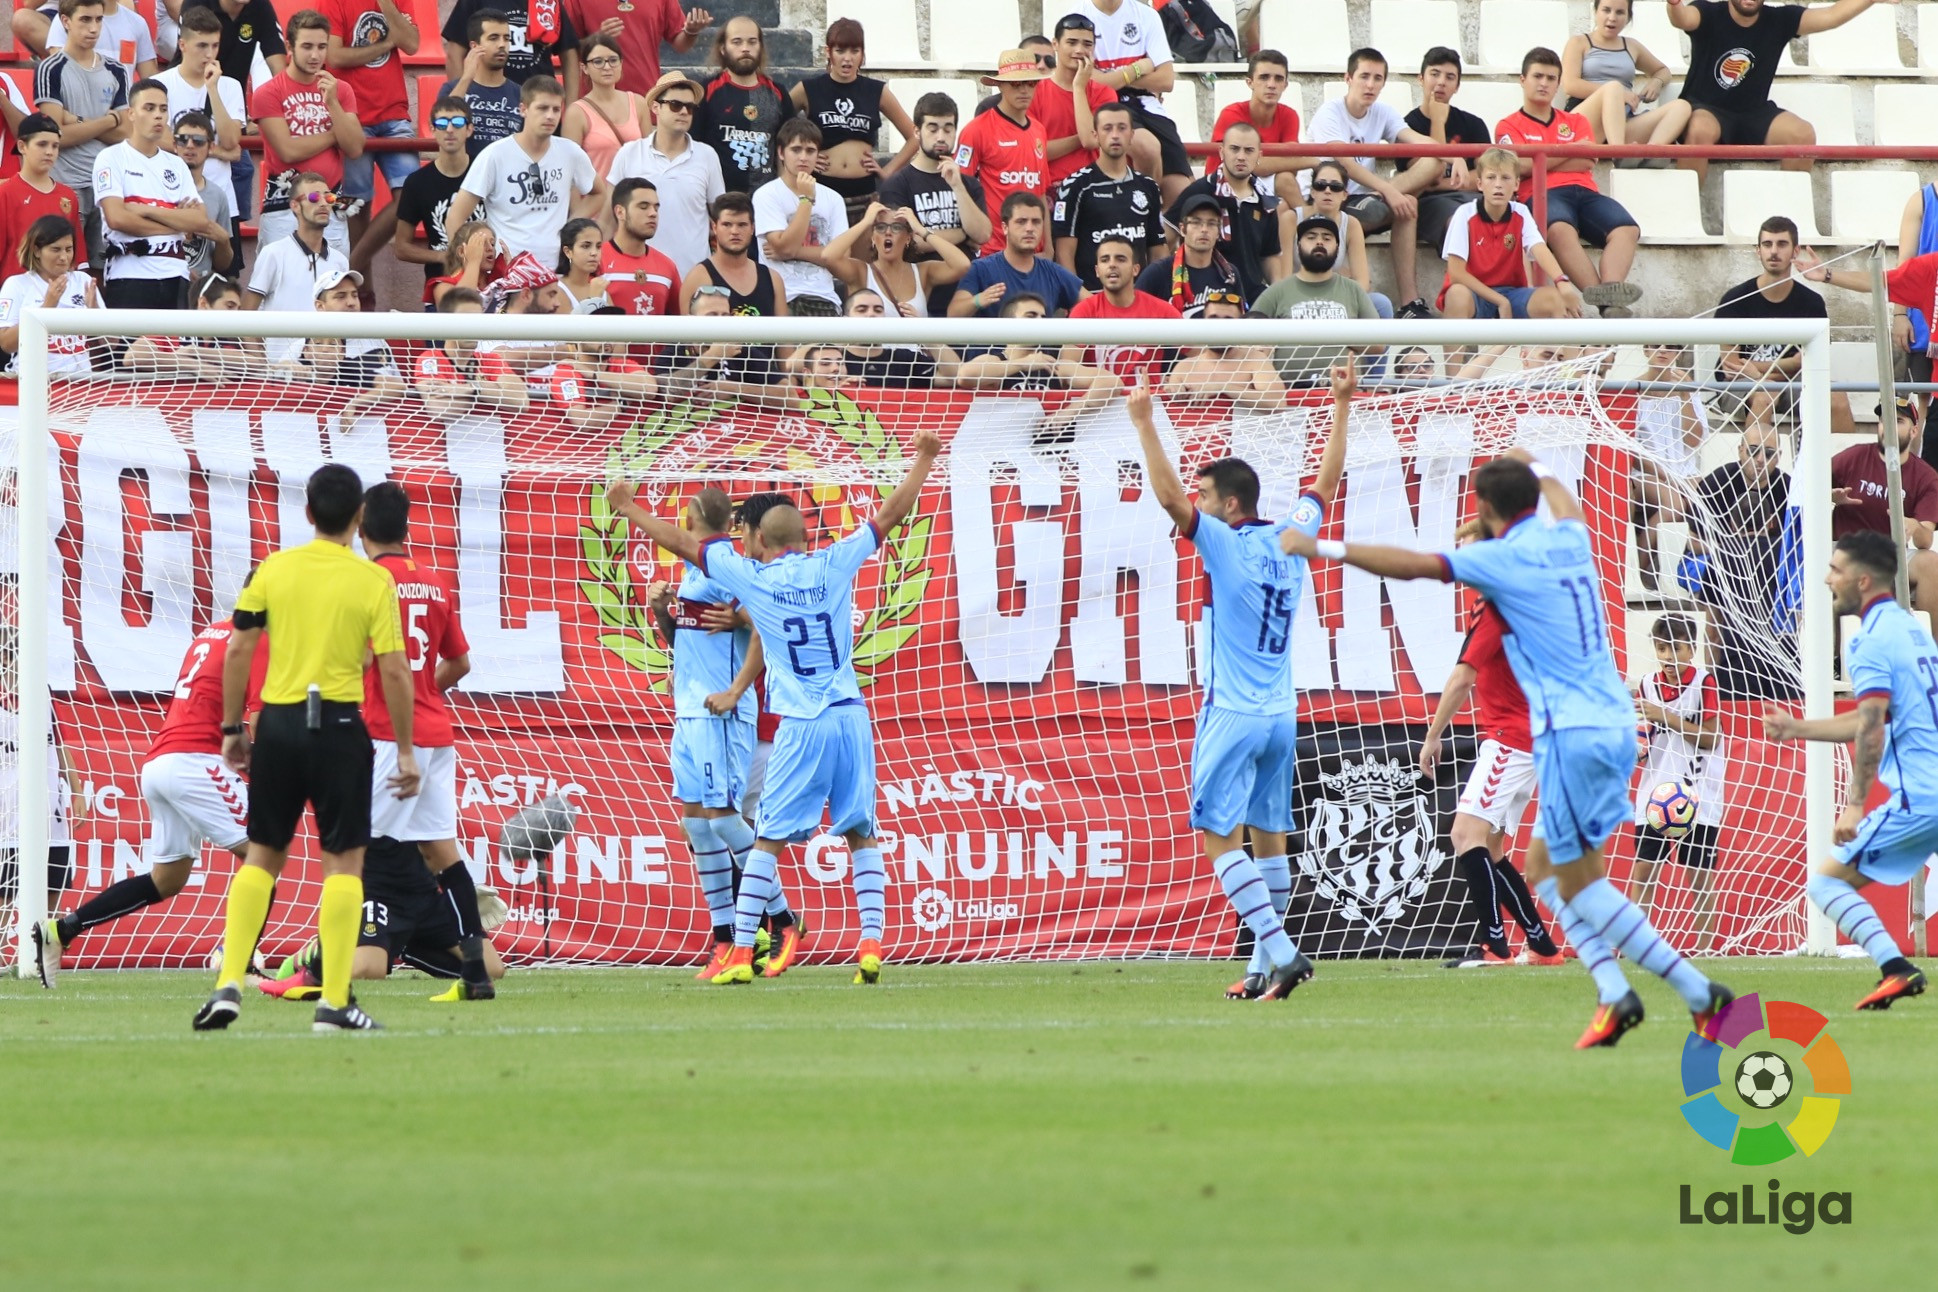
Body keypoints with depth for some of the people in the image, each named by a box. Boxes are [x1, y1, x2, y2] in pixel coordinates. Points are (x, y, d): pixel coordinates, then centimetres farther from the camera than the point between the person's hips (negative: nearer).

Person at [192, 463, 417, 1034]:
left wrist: (232, 728, 11)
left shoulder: (273, 570, 2)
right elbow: (394, 670, -7)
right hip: (338, 725, -3)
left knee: (262, 856, 14)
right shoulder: (374, 581, -5)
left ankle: (229, 985, 6)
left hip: (278, 721, 3)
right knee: (344, 860, 3)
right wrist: (406, 751, 0)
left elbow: (237, 650, 2)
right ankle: (334, 1002, -1)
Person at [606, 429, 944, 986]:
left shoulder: (751, 578, -1)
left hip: (800, 727, -2)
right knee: (861, 836, 8)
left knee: (768, 840, 2)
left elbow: (679, 542, 7)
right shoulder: (835, 565, 3)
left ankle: (741, 954, -2)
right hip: (850, 717, 2)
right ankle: (871, 946, -2)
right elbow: (892, 515, 12)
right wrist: (923, 460, 25)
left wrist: (628, 508, 20)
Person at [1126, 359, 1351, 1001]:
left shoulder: (1227, 545, -12)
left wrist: (1144, 424, -18)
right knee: (1268, 836, 10)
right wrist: (1342, 406, 27)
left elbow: (1169, 496, -21)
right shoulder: (1291, 539, 6)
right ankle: (1265, 965, 11)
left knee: (1220, 838, -6)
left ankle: (1281, 951, -17)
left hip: (1232, 715, -7)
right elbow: (1327, 481, 20)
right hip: (1282, 714, 7)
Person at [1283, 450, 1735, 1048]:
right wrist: (1534, 467, 56)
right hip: (1615, 725, 8)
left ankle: (1699, 993, -7)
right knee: (1543, 867, 16)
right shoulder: (1569, 539, 11)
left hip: (1572, 735, -8)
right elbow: (1564, 503, 36)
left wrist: (1323, 549, -11)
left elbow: (1411, 565, -15)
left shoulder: (1505, 558, -9)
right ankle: (1613, 992, 3)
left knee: (1579, 884, -1)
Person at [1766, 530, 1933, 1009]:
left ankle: (1895, 968, -17)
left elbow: (1872, 728, -18)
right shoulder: (1912, 628, 19)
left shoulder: (1871, 640, -9)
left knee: (1825, 878, -2)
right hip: (1931, 786, 9)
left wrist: (1856, 805, -19)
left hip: (1918, 798, -9)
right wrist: (1799, 728, 34)